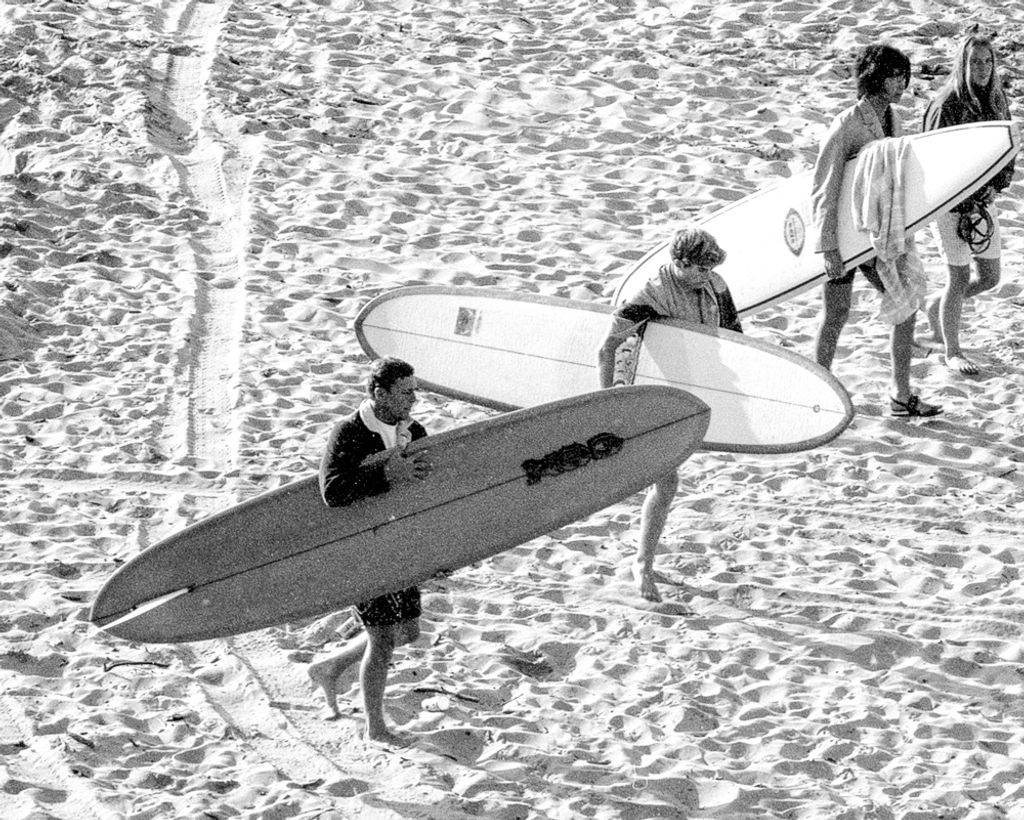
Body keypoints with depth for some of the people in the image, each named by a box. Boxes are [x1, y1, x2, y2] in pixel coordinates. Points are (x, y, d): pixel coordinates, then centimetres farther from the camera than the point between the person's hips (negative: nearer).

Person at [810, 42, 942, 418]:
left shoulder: (892, 120, 4)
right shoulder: (846, 126, -20)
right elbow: (824, 190, -19)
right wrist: (829, 248, -21)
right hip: (842, 233, -7)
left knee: (906, 306, 5)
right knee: (836, 316, 2)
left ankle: (901, 397, 13)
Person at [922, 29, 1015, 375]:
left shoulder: (996, 101, 3)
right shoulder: (946, 106, -17)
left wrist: (996, 186, -6)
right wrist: (967, 197, -15)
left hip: (984, 200, 7)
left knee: (990, 277, 11)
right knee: (960, 279, 1)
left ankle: (936, 307, 38)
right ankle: (952, 352, 18)